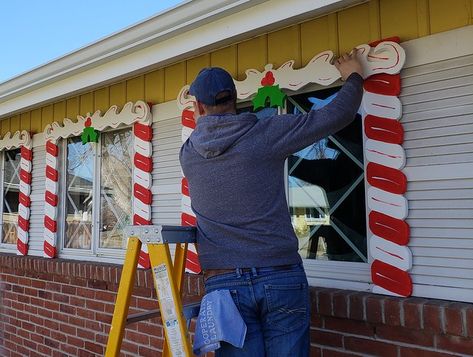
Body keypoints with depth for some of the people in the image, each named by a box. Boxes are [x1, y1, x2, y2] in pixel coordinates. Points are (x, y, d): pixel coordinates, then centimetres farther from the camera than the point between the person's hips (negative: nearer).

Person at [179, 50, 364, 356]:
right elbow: (338, 114, 3)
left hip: (224, 283, 2)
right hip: (281, 278, -2)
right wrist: (354, 78, 21)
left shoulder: (188, 153, 3)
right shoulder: (266, 133, -5)